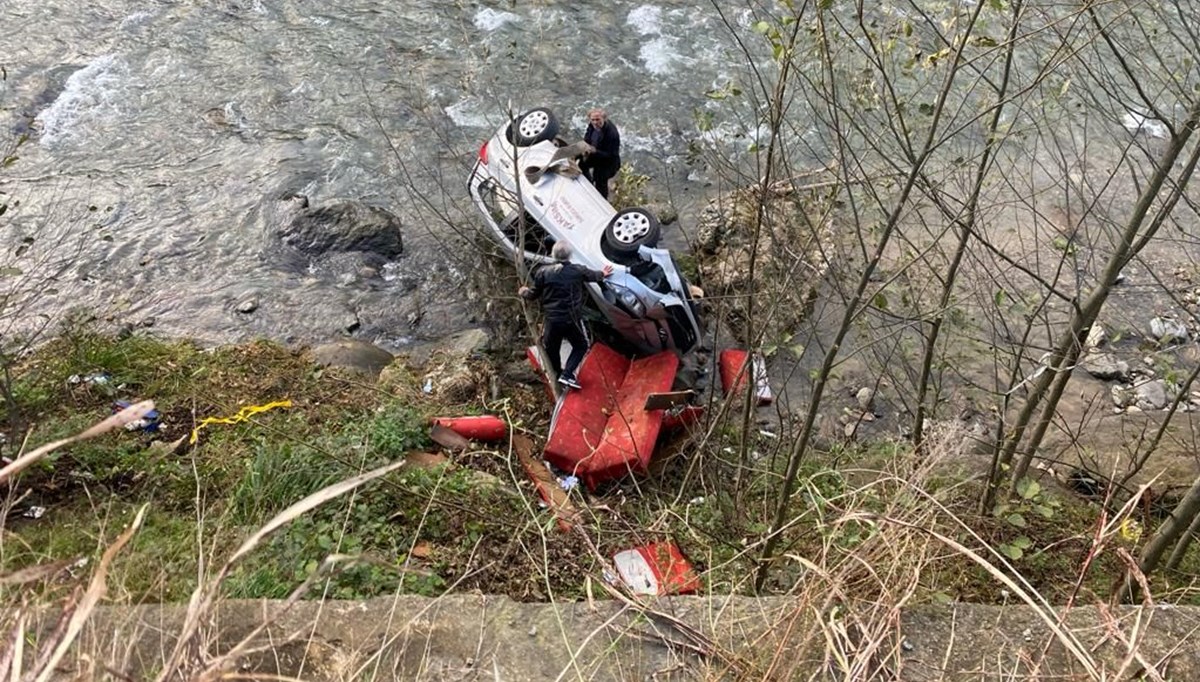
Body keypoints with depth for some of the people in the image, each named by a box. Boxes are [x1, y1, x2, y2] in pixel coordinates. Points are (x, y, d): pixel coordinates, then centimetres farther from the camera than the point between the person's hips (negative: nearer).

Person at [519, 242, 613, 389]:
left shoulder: (543, 272, -6)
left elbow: (534, 294, 3)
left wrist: (524, 292, 27)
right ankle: (567, 374, 2)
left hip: (552, 320, 0)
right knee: (580, 346, 17)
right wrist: (603, 274, 44)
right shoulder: (578, 270, -2)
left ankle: (558, 373, 31)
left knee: (552, 349, 21)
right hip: (572, 319, 0)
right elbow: (593, 275, 20)